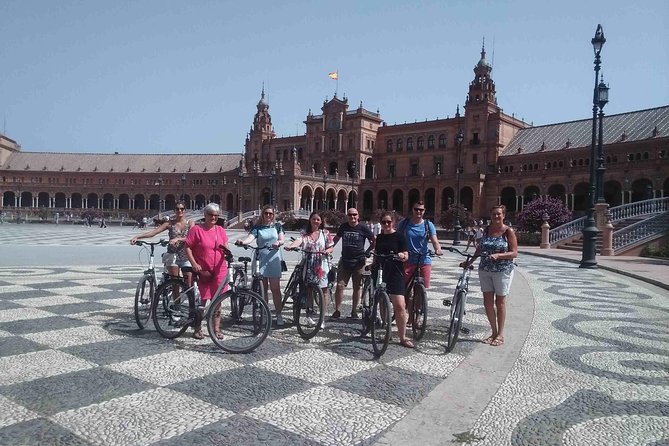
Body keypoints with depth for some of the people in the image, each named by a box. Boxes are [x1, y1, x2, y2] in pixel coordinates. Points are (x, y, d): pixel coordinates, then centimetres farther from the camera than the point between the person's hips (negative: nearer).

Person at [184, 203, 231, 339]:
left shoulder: (220, 230, 10)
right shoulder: (196, 229, -3)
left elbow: (225, 246, 17)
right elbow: (187, 247, -4)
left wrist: (227, 251, -6)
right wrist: (194, 264, -13)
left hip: (219, 270, 4)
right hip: (203, 270, -4)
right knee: (202, 299, 2)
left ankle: (216, 329, 16)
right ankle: (197, 328, 17)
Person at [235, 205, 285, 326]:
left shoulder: (277, 226, 12)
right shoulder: (257, 228, 7)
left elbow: (281, 240, 1)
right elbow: (250, 237, -12)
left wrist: (278, 242, -23)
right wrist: (242, 242, -34)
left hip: (274, 260, 0)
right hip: (260, 260, 0)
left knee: (275, 288, -2)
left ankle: (279, 315, 5)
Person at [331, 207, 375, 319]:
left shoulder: (363, 228, -2)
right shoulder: (343, 227, 7)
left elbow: (373, 242, 7)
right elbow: (336, 239, 22)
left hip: (358, 262, -2)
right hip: (344, 261, 2)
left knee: (357, 287, 6)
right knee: (340, 286, -4)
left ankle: (354, 311, 18)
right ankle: (337, 310, 6)